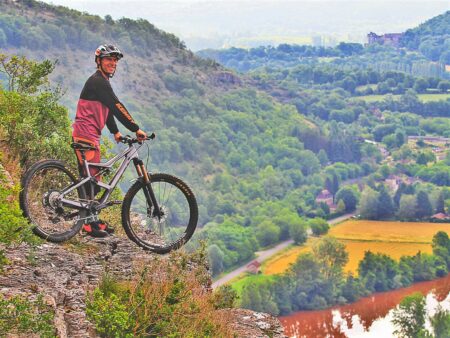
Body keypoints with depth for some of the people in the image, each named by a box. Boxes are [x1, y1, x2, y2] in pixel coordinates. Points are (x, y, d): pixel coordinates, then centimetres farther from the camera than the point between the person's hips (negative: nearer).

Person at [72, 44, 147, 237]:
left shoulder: (102, 82, 20)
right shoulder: (97, 81, -14)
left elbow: (108, 109, 22)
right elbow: (116, 107, -20)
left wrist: (115, 132, 13)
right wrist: (136, 129, -21)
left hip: (90, 135, 11)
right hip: (86, 135, -11)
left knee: (93, 178, 14)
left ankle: (92, 220, 20)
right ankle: (89, 224, -7)